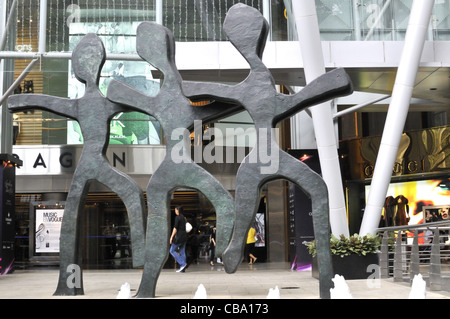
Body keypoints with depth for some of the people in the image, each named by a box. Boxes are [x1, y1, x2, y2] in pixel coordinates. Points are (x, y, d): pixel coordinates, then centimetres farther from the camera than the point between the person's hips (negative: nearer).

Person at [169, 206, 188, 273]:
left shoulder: (177, 217, -10)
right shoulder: (184, 218, 15)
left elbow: (175, 228, -15)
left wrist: (171, 237, -12)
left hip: (179, 236, -8)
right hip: (184, 236, 8)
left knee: (172, 250, 1)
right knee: (182, 252, 7)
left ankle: (182, 263, -10)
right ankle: (182, 269, 5)